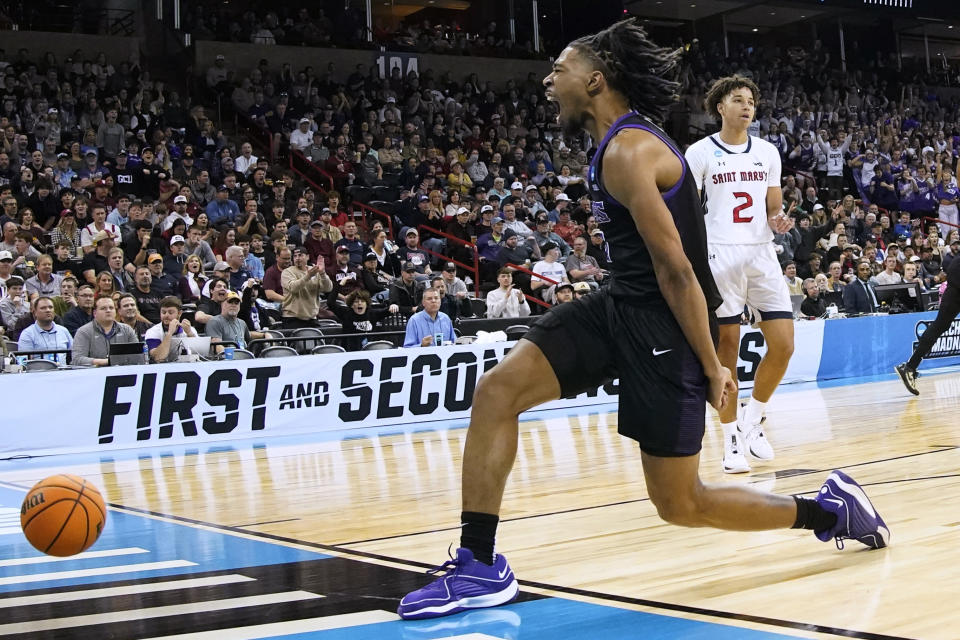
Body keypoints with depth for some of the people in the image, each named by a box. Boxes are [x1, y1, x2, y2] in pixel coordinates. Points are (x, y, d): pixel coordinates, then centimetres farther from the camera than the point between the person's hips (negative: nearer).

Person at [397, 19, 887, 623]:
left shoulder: (628, 152, -19)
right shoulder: (621, 142, 12)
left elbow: (675, 267, -20)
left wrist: (710, 364, -18)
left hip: (664, 323, -9)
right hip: (620, 305, 9)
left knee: (680, 503, 0)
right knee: (497, 390, -8)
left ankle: (830, 507, 20)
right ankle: (479, 566, -6)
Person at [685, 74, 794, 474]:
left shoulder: (767, 152, 13)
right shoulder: (700, 152, 1)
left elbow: (774, 207, 17)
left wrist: (778, 220, -6)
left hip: (762, 254, 4)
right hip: (720, 256, -4)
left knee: (783, 345, -3)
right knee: (727, 347, -1)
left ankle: (752, 422, 17)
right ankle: (732, 438, 8)